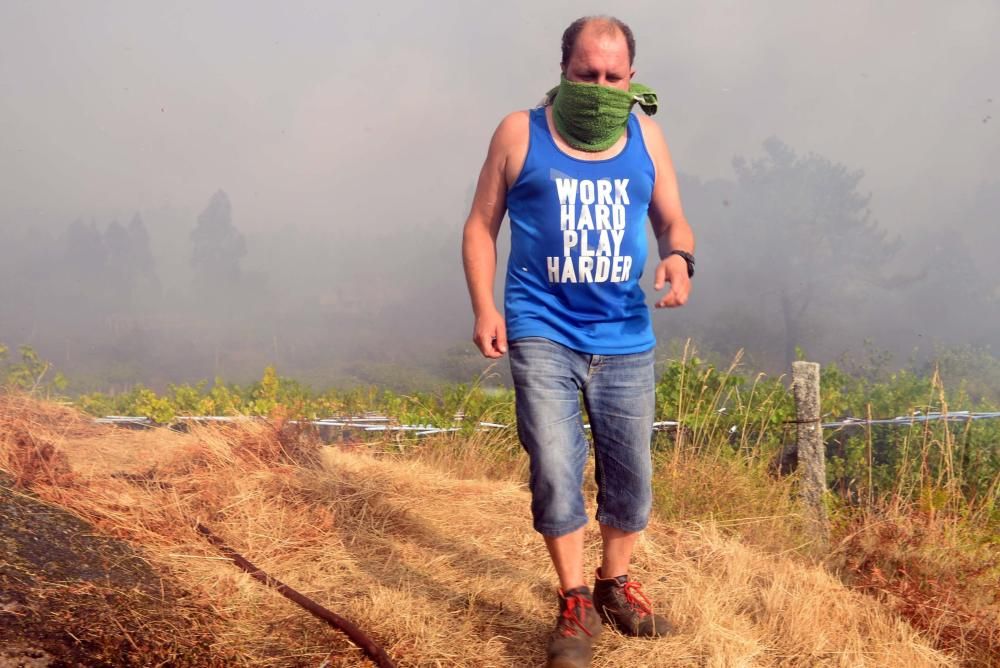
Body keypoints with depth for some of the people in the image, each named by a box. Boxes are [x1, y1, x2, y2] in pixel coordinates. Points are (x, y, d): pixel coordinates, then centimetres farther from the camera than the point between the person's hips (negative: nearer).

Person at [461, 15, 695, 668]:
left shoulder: (645, 135, 4)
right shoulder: (520, 133, -2)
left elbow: (673, 222, 10)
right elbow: (482, 226, 2)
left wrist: (680, 258, -13)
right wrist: (485, 307, -10)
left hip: (624, 337, 3)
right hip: (542, 331, -3)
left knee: (631, 472, 11)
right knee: (554, 470, -11)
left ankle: (615, 584, 33)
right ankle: (575, 605, 6)